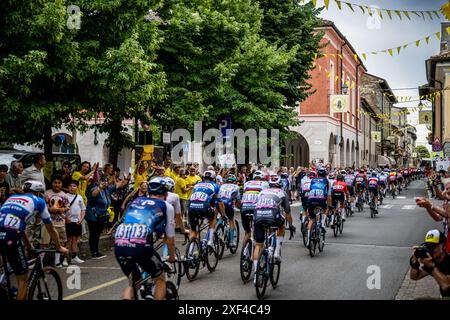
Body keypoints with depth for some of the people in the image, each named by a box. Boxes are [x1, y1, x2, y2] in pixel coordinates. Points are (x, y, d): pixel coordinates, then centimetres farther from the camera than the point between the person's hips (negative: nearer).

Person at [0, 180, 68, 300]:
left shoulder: (12, 197, 31)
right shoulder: (38, 201, 18)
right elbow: (51, 229, 25)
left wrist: (29, 246, 49)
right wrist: (59, 247, 38)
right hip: (10, 237, -4)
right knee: (22, 278, 13)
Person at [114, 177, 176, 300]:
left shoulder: (135, 201, 29)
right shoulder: (166, 206, 17)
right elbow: (170, 237, 23)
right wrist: (172, 257, 41)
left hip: (119, 245, 5)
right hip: (140, 245, -5)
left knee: (133, 282, 26)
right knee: (160, 279, 21)